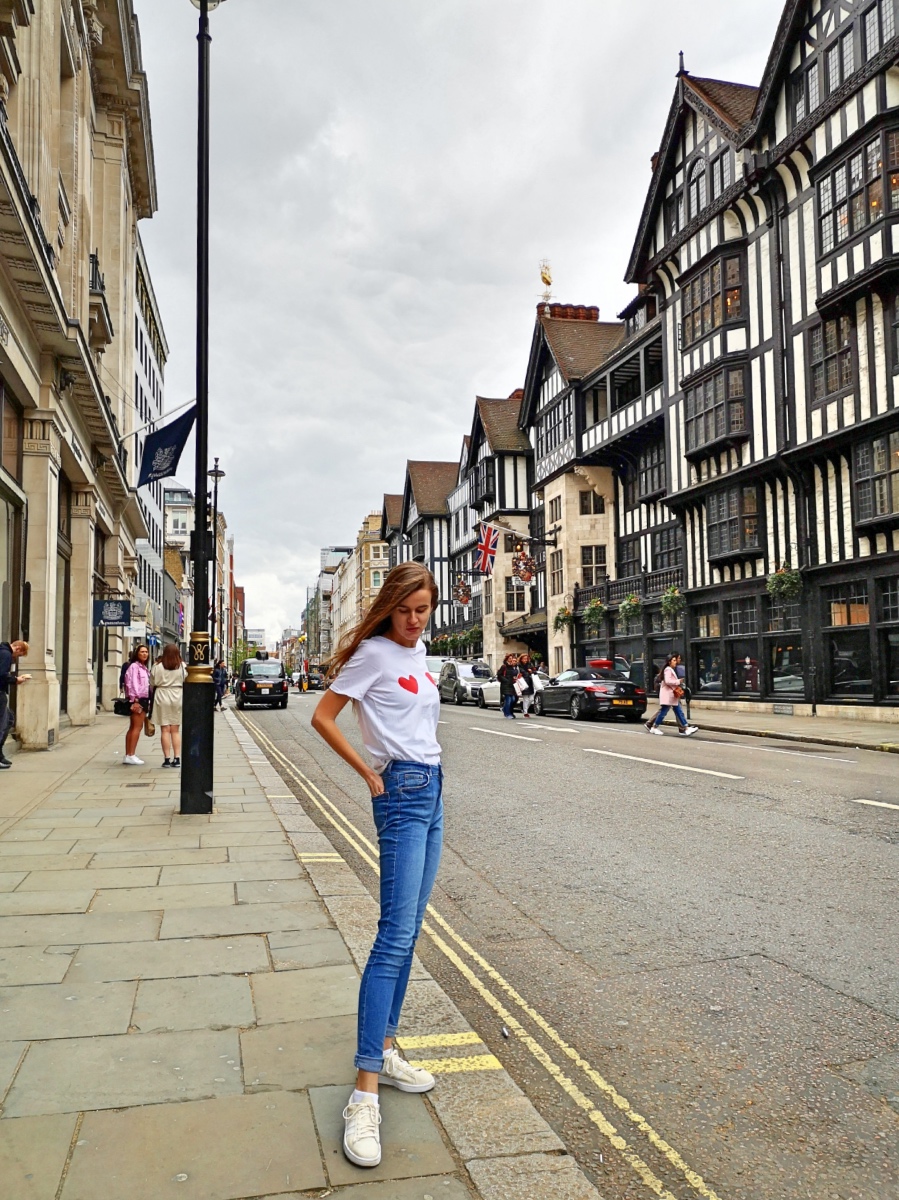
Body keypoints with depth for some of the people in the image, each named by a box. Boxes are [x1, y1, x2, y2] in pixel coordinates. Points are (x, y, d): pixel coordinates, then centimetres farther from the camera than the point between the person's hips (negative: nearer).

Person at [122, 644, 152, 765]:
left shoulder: (144, 668, 19)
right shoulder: (134, 666, -10)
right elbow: (133, 684, -17)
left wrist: (148, 702, 17)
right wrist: (135, 700, -23)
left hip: (143, 699, 10)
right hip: (137, 700, -10)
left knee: (133, 727, 10)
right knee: (137, 727, -10)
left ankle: (128, 755, 14)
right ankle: (131, 755, -9)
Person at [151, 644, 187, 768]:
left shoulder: (158, 667, -5)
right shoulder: (182, 667, -3)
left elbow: (153, 683, -2)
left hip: (162, 697, -1)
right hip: (177, 698, 2)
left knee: (165, 730, 2)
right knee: (175, 730, 9)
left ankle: (167, 759, 0)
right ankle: (177, 758, 6)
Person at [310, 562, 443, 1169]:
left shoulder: (418, 652, 13)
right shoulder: (373, 654, -10)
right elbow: (323, 717, -10)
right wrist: (370, 774, -9)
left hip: (431, 787, 8)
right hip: (403, 790, -8)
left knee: (409, 930, 12)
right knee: (396, 933, -14)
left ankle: (385, 1049, 24)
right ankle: (365, 1093, -11)